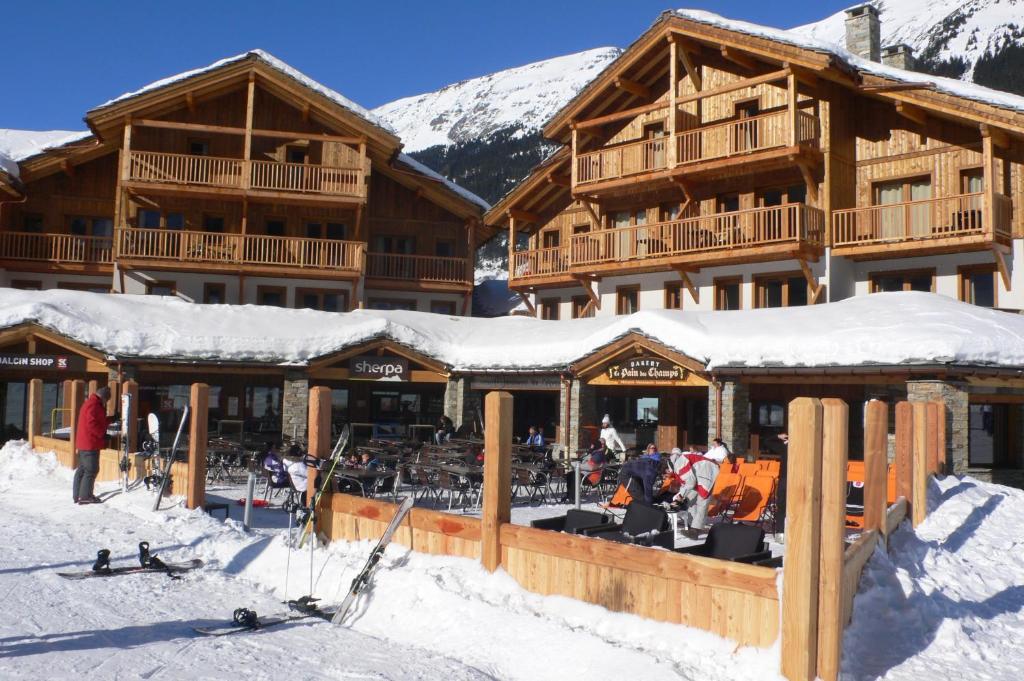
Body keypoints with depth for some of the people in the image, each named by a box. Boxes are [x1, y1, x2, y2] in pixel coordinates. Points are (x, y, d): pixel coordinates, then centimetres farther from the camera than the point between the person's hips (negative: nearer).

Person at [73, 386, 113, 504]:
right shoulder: (94, 405, -15)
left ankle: (77, 495, 18)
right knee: (91, 469, -8)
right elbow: (92, 424, -24)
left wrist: (110, 419, 23)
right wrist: (102, 434, -17)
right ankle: (85, 496, -7)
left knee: (82, 469, 14)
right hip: (90, 444, -11)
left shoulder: (90, 403, 19)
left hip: (84, 443, 11)